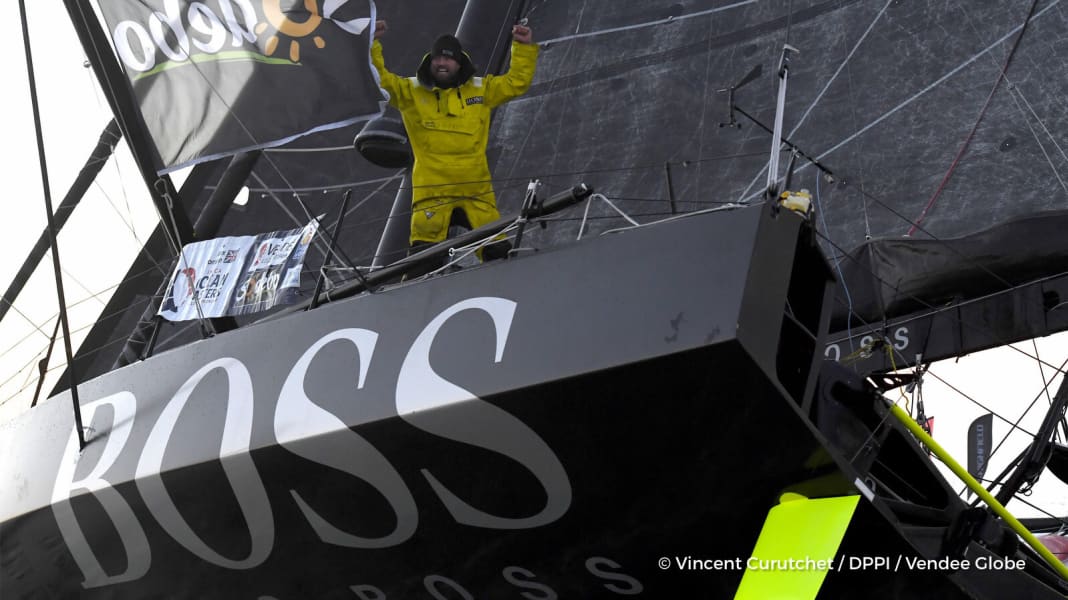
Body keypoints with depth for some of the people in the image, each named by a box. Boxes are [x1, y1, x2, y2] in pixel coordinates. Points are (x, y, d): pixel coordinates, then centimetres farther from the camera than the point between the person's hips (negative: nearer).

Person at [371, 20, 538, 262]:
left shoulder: (481, 90, 11)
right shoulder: (410, 91, 6)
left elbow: (516, 82, 15)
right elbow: (378, 77, 1)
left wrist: (524, 47, 8)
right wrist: (372, 43, -9)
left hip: (476, 190, 2)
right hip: (432, 192, -2)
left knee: (498, 251, 5)